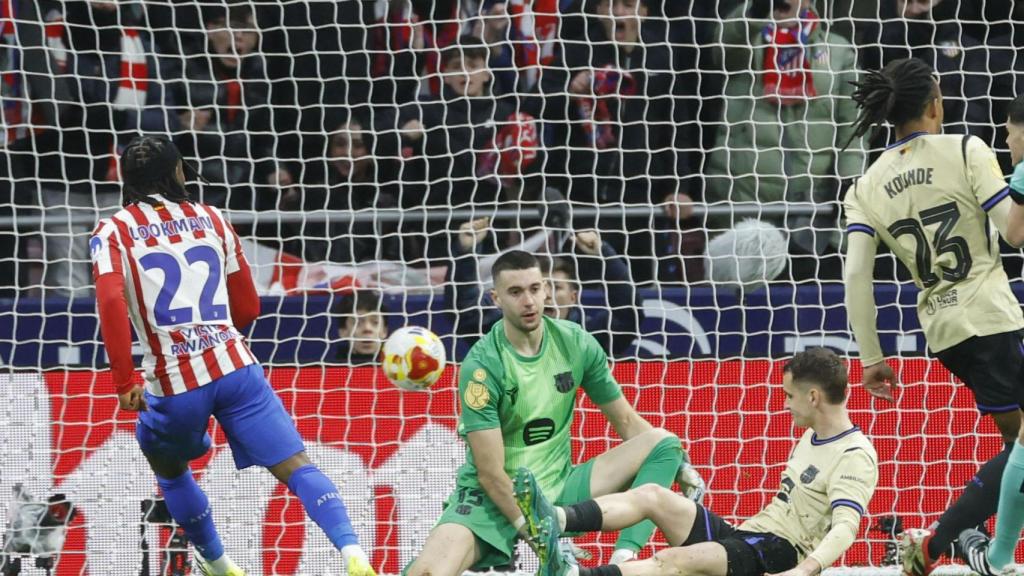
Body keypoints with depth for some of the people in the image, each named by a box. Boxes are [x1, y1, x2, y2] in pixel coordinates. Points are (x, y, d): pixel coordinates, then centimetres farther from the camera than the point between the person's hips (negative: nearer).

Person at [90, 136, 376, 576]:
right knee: (296, 466, -4)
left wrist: (124, 382, -11)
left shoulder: (112, 232, 6)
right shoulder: (211, 220, 15)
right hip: (235, 365, 1)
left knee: (168, 468, 29)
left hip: (173, 382, -1)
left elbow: (111, 301, -14)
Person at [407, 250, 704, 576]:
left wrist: (681, 468, -8)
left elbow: (626, 421, 7)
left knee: (663, 442, -14)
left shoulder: (576, 343, -3)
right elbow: (491, 473, -18)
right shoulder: (481, 366, -17)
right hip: (494, 499, -5)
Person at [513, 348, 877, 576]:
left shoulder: (855, 457, -12)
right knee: (652, 495, -9)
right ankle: (555, 522, -31)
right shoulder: (812, 437, 21)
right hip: (745, 533, 9)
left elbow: (846, 526, -28)